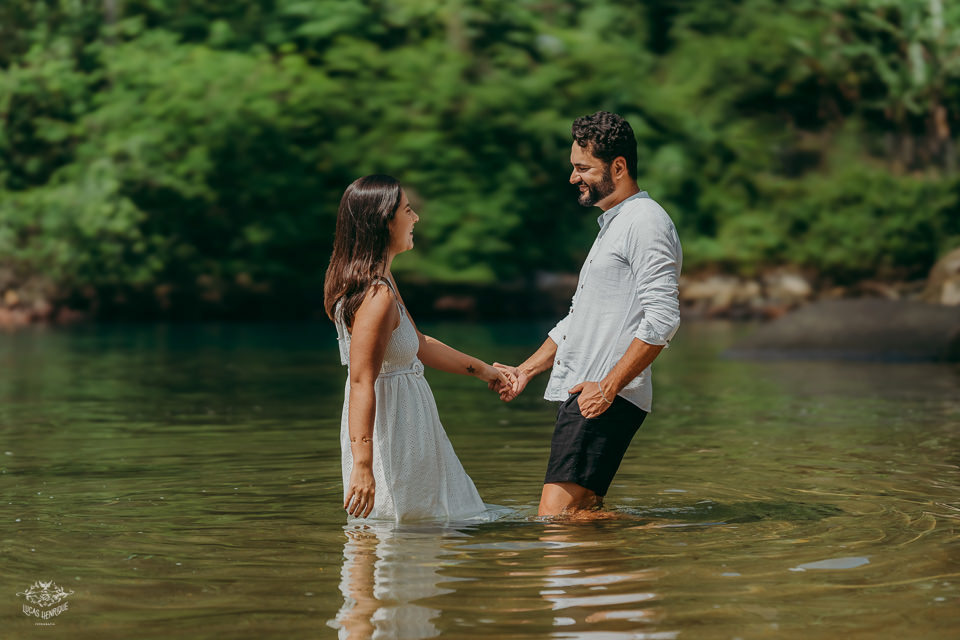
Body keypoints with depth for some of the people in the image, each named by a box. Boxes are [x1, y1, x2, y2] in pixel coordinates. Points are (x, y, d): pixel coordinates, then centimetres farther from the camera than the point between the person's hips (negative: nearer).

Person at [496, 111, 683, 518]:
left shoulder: (646, 222, -9)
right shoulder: (611, 225, 24)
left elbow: (662, 319, -19)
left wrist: (609, 386, -22)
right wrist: (526, 370, 22)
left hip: (609, 398, -10)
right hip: (580, 394, 10)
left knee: (556, 516, -16)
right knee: (583, 515, 5)